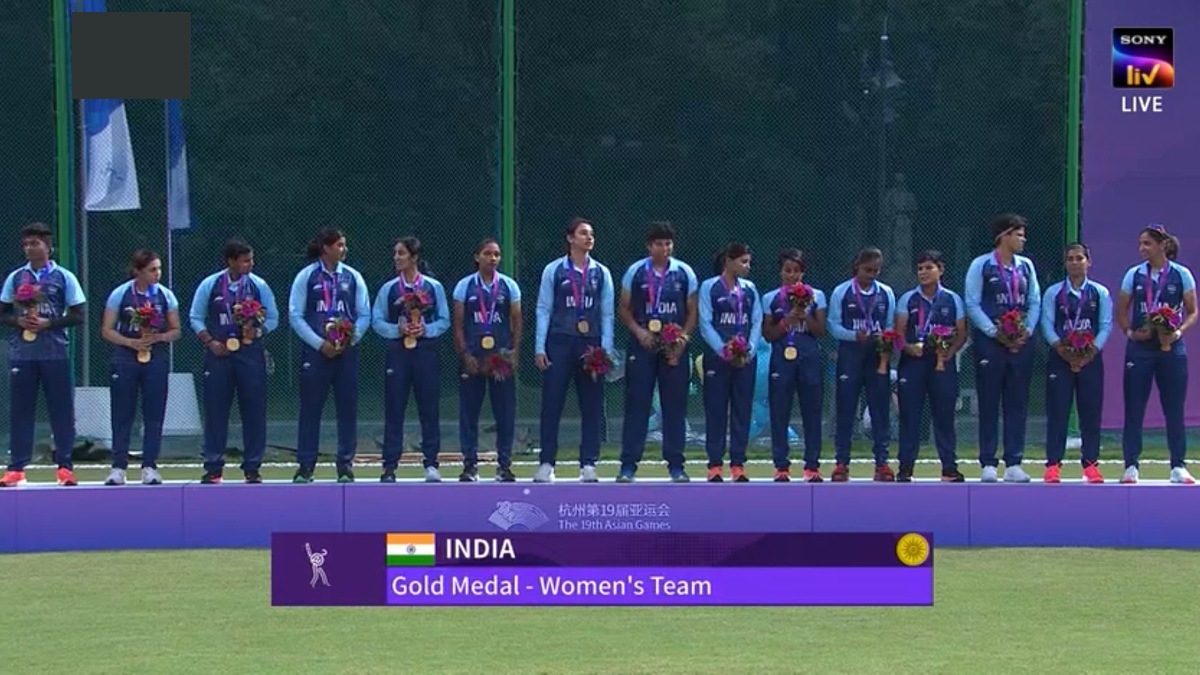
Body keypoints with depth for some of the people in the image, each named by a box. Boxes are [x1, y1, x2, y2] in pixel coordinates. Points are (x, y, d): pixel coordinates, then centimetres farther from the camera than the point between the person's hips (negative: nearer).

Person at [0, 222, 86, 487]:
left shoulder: (64, 277, 2)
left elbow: (77, 316, 1)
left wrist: (48, 323, -12)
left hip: (55, 353, -2)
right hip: (22, 353, 2)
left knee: (62, 410, 0)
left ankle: (65, 466, 5)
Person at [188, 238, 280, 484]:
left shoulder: (259, 286, 2)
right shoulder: (210, 285, 1)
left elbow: (273, 318, 8)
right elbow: (196, 318, 7)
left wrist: (257, 331, -11)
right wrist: (210, 342, -5)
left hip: (250, 351, 0)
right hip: (218, 353, 0)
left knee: (254, 410, 0)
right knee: (215, 410, 1)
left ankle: (252, 468, 7)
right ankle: (213, 468, 7)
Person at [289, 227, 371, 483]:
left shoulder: (352, 277, 6)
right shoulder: (306, 277, 0)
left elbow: (364, 315, 8)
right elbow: (295, 316, -2)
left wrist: (350, 340, -7)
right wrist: (320, 344, -9)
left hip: (346, 350, 2)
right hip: (315, 352, -2)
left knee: (348, 409, 3)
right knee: (310, 409, -1)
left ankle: (346, 465, 10)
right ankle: (305, 467, 4)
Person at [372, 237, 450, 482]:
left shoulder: (433, 287, 3)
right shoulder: (388, 289, 5)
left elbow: (444, 321, 4)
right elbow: (377, 321, 4)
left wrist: (425, 329, -13)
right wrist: (397, 330, -12)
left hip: (426, 350, 0)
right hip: (398, 352, 1)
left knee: (429, 408, 1)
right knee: (394, 410, 0)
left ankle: (431, 464, 9)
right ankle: (389, 466, 3)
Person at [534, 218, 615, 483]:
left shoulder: (602, 273, 7)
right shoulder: (554, 271, 2)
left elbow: (607, 314, 8)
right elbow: (543, 310, 2)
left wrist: (606, 349, 0)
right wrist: (539, 348, -4)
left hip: (591, 345, 2)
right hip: (559, 342, -2)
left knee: (592, 406, 3)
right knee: (551, 404, -2)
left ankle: (588, 464, 8)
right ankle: (546, 463, 2)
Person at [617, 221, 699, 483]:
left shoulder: (685, 273, 5)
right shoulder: (635, 272, 3)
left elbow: (693, 312, 7)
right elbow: (624, 309, 7)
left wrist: (683, 337, -8)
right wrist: (638, 332, -9)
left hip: (674, 347, 1)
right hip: (643, 344, -1)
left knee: (675, 406, 2)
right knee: (637, 405, -2)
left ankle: (676, 465, 8)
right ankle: (628, 465, 0)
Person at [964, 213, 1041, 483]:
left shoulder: (1026, 266, 12)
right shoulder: (981, 266, -2)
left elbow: (1035, 301, 13)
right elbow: (972, 304, -6)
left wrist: (1026, 331, -3)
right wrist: (995, 333, -12)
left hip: (1021, 342, 4)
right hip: (990, 343, -4)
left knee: (1018, 404, 4)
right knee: (989, 404, -2)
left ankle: (1014, 464, 8)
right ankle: (988, 464, 2)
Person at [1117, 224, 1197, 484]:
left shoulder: (1182, 275, -1)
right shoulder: (1134, 275, 4)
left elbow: (1192, 312, 2)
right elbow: (1121, 311, 9)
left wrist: (1179, 332, -15)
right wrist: (1130, 332, -9)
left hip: (1170, 347, -1)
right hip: (1140, 348, 1)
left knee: (1174, 409, 1)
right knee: (1134, 409, 0)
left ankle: (1178, 467, 7)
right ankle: (1131, 466, 4)